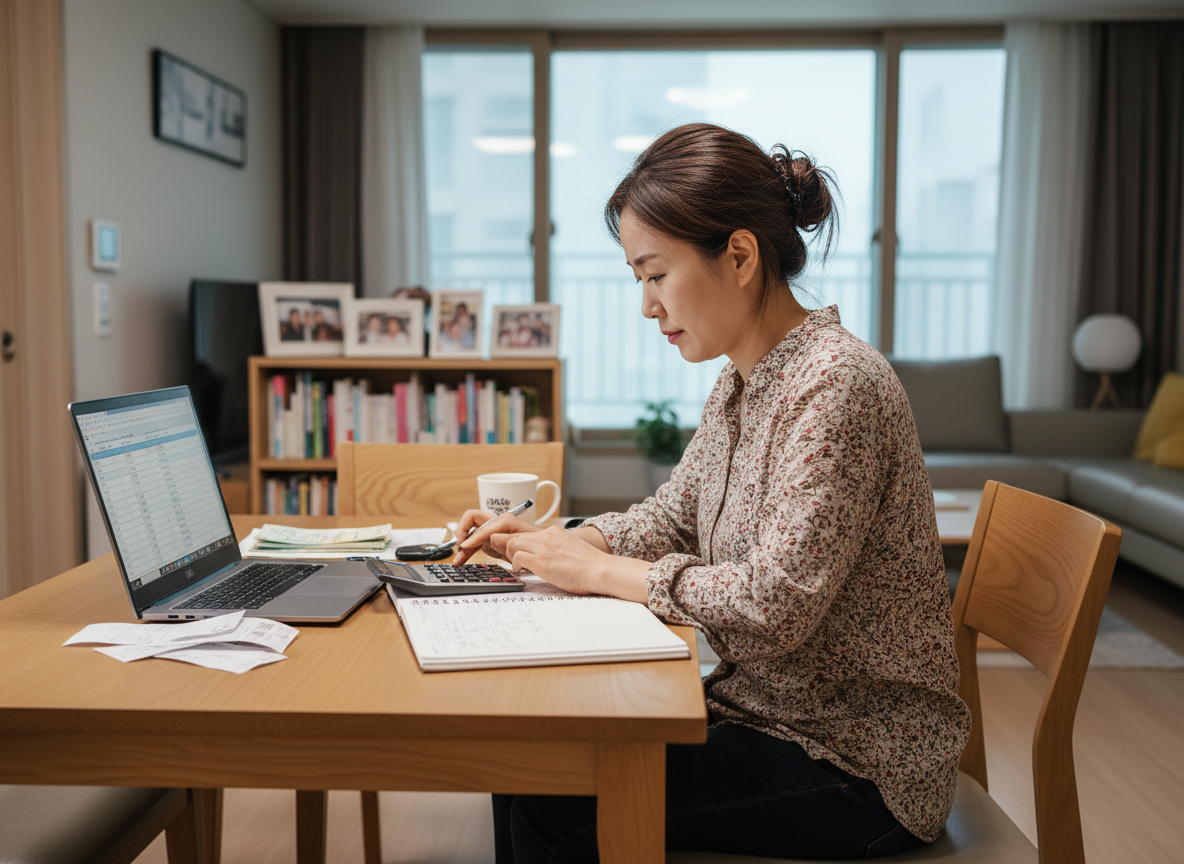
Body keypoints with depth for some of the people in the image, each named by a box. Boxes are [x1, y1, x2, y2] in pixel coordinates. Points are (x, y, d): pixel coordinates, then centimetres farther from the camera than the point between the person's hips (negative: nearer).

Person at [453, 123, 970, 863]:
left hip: (858, 765, -8)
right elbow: (674, 516, 13)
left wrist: (598, 571, -19)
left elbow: (777, 604, -28)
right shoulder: (742, 382, 6)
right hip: (768, 711, 8)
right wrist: (548, 540, -2)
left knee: (555, 801, -13)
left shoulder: (835, 385, -24)